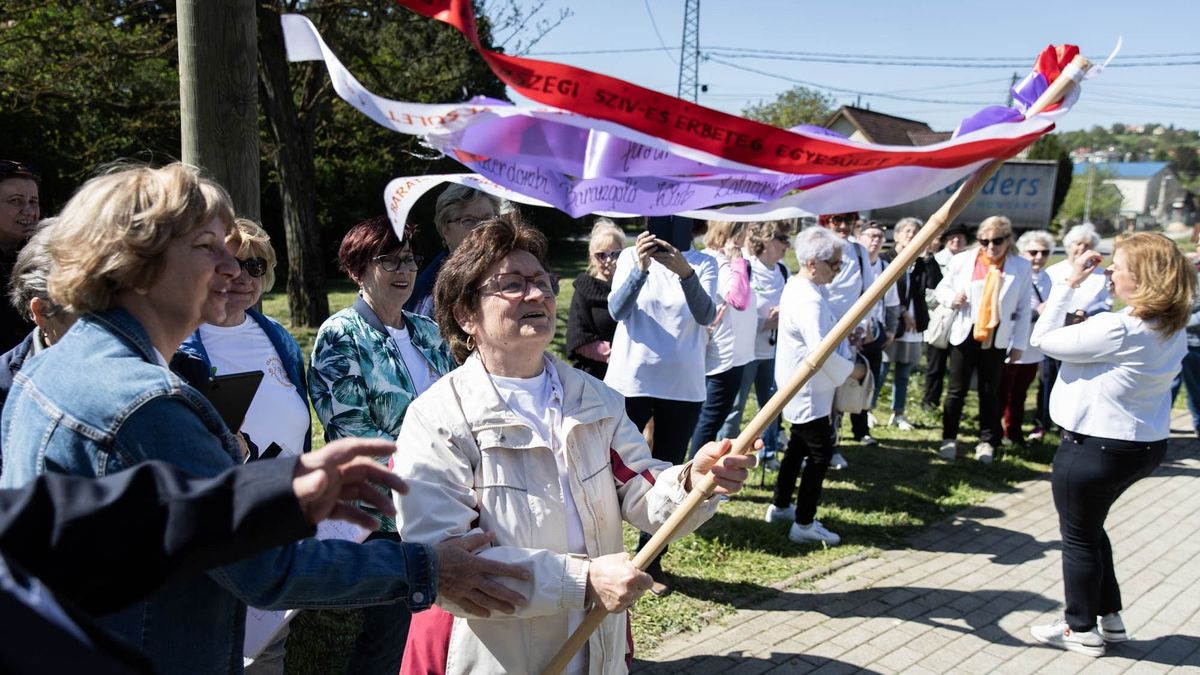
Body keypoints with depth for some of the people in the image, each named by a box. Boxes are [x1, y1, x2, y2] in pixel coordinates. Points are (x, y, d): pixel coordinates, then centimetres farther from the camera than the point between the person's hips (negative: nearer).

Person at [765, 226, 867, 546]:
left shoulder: (798, 287, 8)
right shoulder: (808, 300, -25)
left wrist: (845, 334, 6)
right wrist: (853, 370, -16)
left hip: (800, 387, 11)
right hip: (808, 391, -10)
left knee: (798, 446, 21)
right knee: (820, 454, -3)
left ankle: (780, 506, 34)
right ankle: (804, 524, 5)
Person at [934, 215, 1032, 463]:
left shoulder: (1021, 267, -3)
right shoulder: (963, 260, -3)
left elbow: (1023, 309, 2)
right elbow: (942, 287, 8)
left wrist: (1019, 343, 1)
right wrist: (952, 298, -15)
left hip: (997, 339, 0)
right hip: (965, 334, 0)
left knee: (990, 392, 9)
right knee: (957, 389, 6)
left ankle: (987, 441, 21)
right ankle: (949, 438, 17)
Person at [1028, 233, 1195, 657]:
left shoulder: (1117, 330, -27)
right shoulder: (1173, 328, 2)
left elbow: (1043, 339, -19)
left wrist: (1069, 284, -13)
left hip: (1095, 448, -9)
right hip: (1144, 445, 9)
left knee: (1078, 536, 9)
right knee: (1091, 528, 25)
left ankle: (1082, 629, 24)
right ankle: (1110, 618, 34)